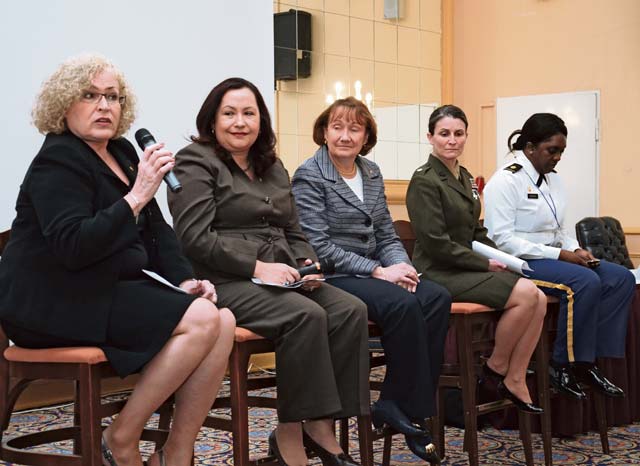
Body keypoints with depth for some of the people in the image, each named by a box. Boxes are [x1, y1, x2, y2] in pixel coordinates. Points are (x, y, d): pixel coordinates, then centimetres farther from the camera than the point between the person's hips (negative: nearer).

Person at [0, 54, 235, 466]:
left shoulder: (122, 153, 15)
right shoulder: (57, 162, -11)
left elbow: (157, 229, 19)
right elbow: (73, 247, -24)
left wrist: (185, 280, 4)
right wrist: (137, 197, -28)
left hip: (112, 290, 8)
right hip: (55, 303, -8)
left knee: (223, 321, -13)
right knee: (203, 320, -24)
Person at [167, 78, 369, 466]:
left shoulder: (273, 167, 21)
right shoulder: (196, 163, -1)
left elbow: (294, 232, 23)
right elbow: (195, 237, -13)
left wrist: (307, 265, 1)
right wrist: (256, 267, -20)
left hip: (278, 278, 7)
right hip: (225, 281, -7)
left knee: (352, 310, -17)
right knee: (306, 315, -31)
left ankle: (321, 427, -14)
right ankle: (290, 435, -19)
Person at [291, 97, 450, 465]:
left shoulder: (372, 173, 16)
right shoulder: (309, 177, -6)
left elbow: (386, 235, 16)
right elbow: (318, 246, -14)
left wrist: (402, 265, -7)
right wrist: (378, 271, -18)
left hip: (371, 272, 7)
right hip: (332, 278, -7)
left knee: (437, 298, -20)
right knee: (404, 304, -31)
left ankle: (395, 405, -16)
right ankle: (408, 409, -16)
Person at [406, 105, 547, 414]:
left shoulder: (465, 178, 15)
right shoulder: (424, 181, -12)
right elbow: (437, 243, -17)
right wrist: (485, 264, -13)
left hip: (466, 269, 9)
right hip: (440, 273, -8)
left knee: (539, 301, -10)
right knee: (525, 293, -22)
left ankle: (515, 381, -2)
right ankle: (496, 365, -1)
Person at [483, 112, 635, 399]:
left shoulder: (552, 179, 13)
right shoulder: (505, 181, -12)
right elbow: (503, 240, -19)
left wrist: (575, 249, -3)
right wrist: (560, 255, -20)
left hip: (552, 256, 9)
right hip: (518, 262, -8)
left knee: (622, 278, -8)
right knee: (585, 282, -30)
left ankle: (587, 361, -8)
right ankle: (564, 365, -16)